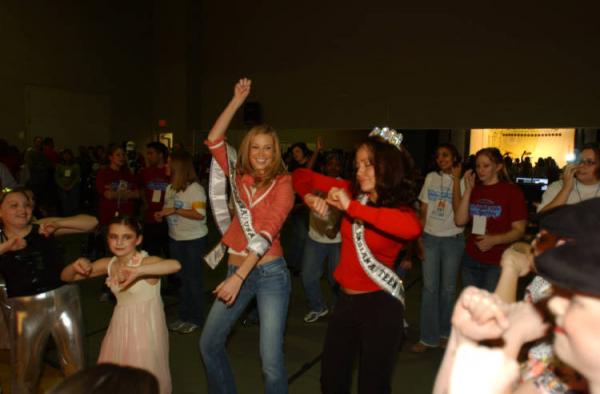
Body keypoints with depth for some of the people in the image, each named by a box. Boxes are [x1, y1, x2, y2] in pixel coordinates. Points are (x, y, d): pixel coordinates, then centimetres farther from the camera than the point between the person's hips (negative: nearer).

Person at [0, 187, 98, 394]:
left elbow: (91, 222, -6)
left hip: (63, 300, 0)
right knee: (23, 371, 17)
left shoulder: (45, 229, 0)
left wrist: (58, 222, -18)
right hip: (25, 309, 1)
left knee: (75, 362, 13)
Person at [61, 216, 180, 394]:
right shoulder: (108, 264, 0)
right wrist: (76, 265, -16)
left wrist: (138, 271, -48)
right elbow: (66, 277, 7)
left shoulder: (146, 261, -18)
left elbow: (175, 265, -40)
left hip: (146, 327, -6)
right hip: (120, 327, 6)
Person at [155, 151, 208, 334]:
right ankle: (184, 316, 27)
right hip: (175, 239, 7)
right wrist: (162, 214, -3)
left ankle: (196, 318, 15)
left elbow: (200, 214, -23)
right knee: (181, 278, 15)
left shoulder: (195, 188, -16)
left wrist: (174, 210, -25)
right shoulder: (170, 188, 5)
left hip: (194, 239, -7)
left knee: (193, 279, 1)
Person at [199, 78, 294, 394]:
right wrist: (237, 100, -3)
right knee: (209, 343, 13)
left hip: (269, 273, -5)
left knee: (271, 359, -5)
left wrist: (239, 277, -23)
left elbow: (267, 232, -16)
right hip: (236, 270, 5)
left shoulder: (283, 183, -7)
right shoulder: (239, 176, 7)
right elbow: (214, 140, 0)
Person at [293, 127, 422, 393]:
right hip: (346, 300, 5)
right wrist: (310, 198, -14)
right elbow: (302, 175, 7)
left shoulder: (400, 209, -12)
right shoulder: (353, 193, -1)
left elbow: (412, 228, -39)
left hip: (380, 304, -4)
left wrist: (353, 208, -36)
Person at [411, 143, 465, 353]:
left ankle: (445, 332, 27)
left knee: (448, 288, 9)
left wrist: (455, 179, -18)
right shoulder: (431, 178, 3)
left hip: (453, 240, -1)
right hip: (430, 238, 2)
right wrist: (419, 235, 3)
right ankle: (429, 337, 10)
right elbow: (424, 209, 7)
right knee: (429, 288, 1)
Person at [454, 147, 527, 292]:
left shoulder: (512, 191, -6)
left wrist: (495, 239, -24)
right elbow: (460, 221, -3)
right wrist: (468, 190, -6)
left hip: (498, 263, -4)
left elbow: (519, 230, -7)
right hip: (470, 260, 4)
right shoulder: (474, 189, 8)